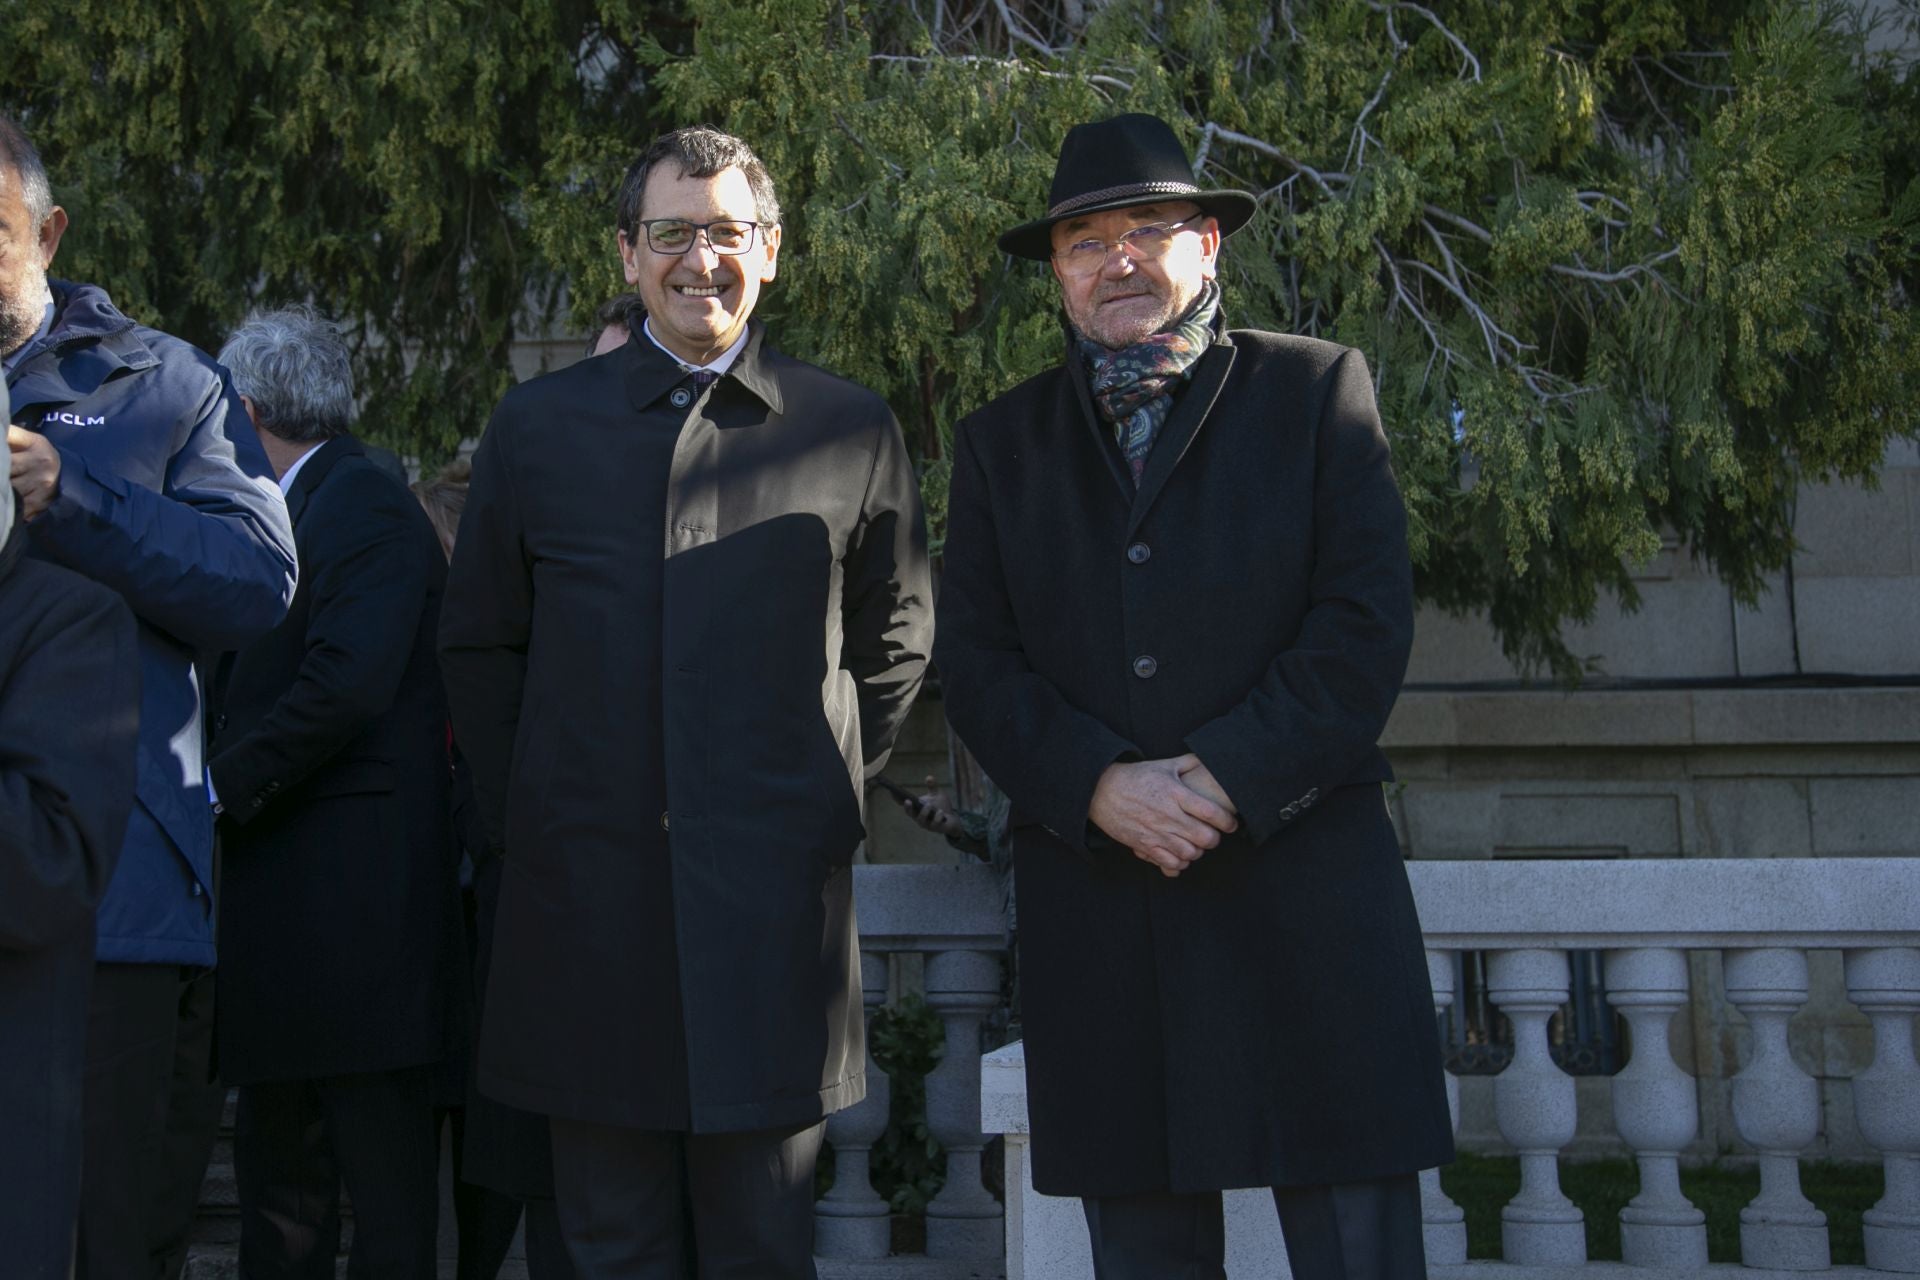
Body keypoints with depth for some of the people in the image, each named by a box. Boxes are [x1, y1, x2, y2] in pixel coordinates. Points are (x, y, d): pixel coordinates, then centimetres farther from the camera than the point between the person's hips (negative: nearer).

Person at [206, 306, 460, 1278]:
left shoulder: (366, 508, -10)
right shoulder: (292, 514, 20)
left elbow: (347, 682, -22)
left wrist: (223, 785, -15)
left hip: (352, 906, -10)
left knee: (384, 1186, -2)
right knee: (278, 1177, 15)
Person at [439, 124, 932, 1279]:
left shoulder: (854, 433, 5)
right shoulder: (539, 425, 7)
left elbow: (897, 644, 13)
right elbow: (480, 643, 13)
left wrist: (823, 793, 5)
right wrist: (522, 816, 6)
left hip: (774, 903, -1)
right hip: (585, 899, 1)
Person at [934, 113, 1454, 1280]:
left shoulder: (1318, 387, 7)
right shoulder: (1003, 442, 15)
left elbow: (1367, 619, -2)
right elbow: (976, 659, 6)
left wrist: (1232, 778, -13)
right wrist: (1099, 786, -10)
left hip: (1303, 887, -2)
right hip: (1094, 910, 2)